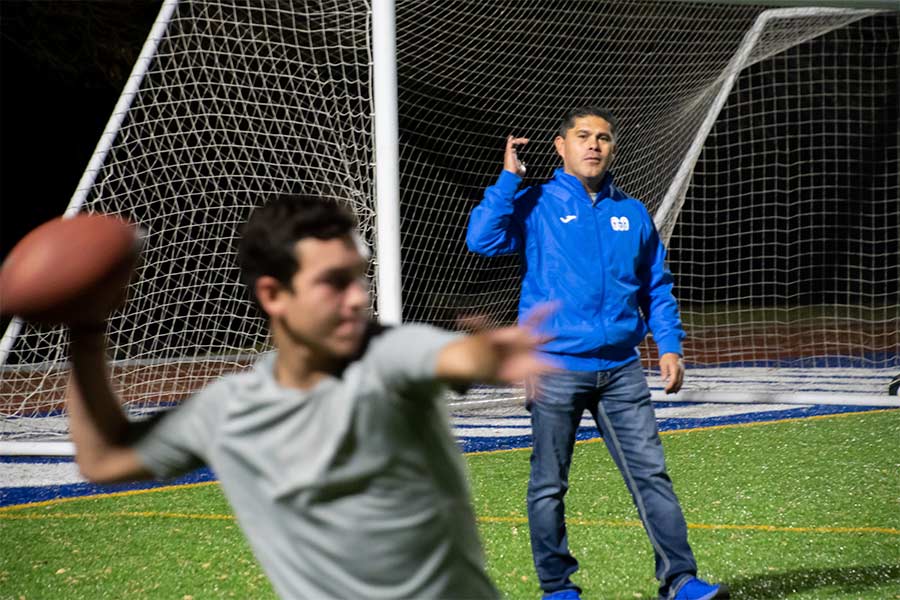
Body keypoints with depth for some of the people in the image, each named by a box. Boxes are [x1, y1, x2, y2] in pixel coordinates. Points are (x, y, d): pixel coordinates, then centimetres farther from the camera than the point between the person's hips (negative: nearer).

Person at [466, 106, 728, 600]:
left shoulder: (633, 214, 13)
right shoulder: (535, 206, 2)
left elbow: (657, 285, 19)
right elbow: (482, 238, -14)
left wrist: (669, 345, 8)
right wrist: (509, 177, -12)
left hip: (620, 369, 3)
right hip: (555, 367, -3)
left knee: (651, 474, -2)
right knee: (549, 485, 3)